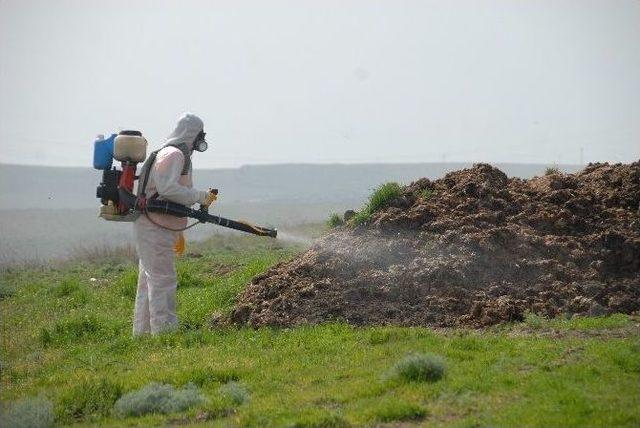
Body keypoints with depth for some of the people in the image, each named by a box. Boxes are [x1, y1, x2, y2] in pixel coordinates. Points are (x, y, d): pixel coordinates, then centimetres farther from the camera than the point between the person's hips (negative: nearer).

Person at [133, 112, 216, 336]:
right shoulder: (173, 154, -13)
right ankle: (165, 332, -9)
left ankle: (142, 333, 20)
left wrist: (177, 231, 26)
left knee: (149, 281, 14)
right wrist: (200, 196, -20)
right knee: (163, 281, -10)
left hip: (158, 228, 11)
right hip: (154, 228, -11)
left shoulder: (179, 155, 20)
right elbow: (167, 188, -27)